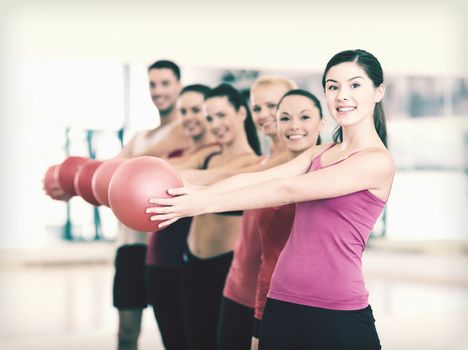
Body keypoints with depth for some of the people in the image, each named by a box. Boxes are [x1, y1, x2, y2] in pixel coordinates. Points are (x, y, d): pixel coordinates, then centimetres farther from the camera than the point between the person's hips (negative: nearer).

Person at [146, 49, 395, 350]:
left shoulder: (378, 161, -8)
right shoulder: (318, 154, 15)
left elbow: (287, 190, -15)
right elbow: (253, 178, 2)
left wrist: (206, 203, -18)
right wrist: (191, 196, -11)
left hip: (337, 315, -6)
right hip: (282, 303, 6)